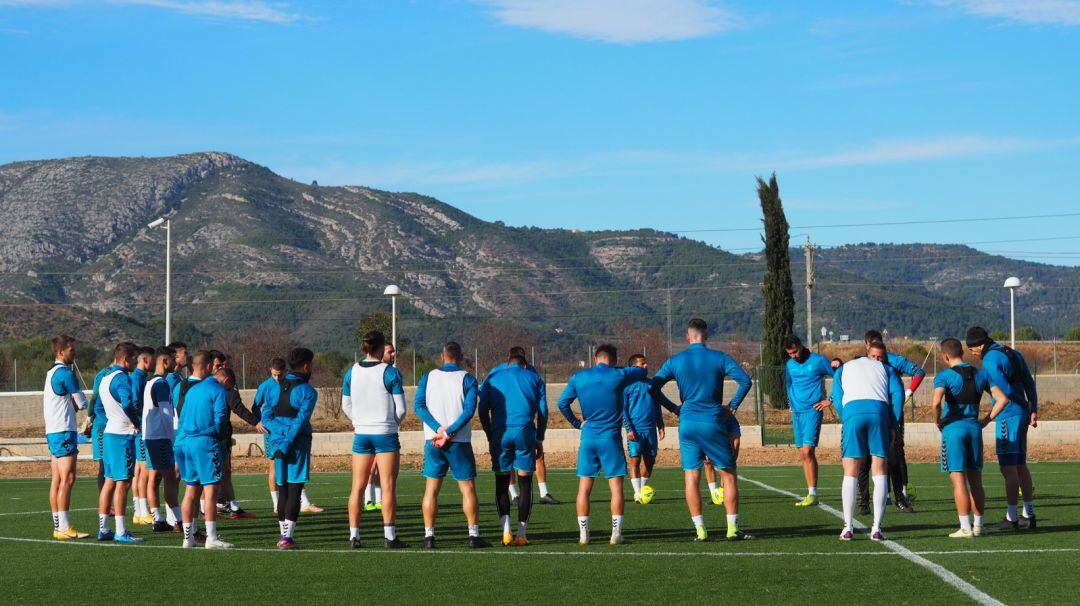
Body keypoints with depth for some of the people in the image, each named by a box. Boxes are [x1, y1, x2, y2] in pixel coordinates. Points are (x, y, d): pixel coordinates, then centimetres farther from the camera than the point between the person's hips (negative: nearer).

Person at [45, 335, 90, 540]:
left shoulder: (51, 373, 18)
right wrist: (75, 402, 12)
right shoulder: (66, 373, -12)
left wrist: (71, 404, 1)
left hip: (52, 431, 10)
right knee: (67, 479, -11)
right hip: (63, 431, -10)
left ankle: (58, 526, 8)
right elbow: (82, 404, -8)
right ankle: (64, 528, -13)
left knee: (57, 480, 8)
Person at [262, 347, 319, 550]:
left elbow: (265, 416, 5)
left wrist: (279, 434, -4)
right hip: (297, 446, -6)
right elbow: (300, 421, -15)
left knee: (283, 490, 13)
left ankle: (283, 536, 16)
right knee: (294, 492, -3)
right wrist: (286, 446, -15)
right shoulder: (308, 391, -7)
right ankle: (287, 538, -6)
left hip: (277, 441, 6)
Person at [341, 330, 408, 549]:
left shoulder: (351, 372, 3)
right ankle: (390, 536, -1)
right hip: (386, 434, -4)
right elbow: (401, 408, -7)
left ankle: (354, 535, 7)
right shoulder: (390, 372, -9)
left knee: (357, 487, 8)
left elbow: (346, 406, 9)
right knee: (389, 487, 0)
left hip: (361, 435, 4)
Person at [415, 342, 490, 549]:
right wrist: (448, 433, -15)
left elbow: (419, 405, -5)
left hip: (432, 440, 2)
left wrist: (439, 429, -13)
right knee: (468, 489, 4)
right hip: (459, 442, -2)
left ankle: (429, 536, 3)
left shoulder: (428, 377, 7)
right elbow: (470, 409, -12)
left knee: (431, 489, 6)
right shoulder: (467, 379, 0)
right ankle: (474, 535, 1)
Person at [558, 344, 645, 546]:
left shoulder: (578, 377, 2)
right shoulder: (618, 376, -5)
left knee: (584, 488, 7)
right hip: (611, 438, -2)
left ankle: (583, 534, 6)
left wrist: (577, 423, 12)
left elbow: (562, 403, 4)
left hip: (588, 438, 2)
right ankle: (616, 534, -3)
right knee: (616, 487, 1)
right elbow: (642, 372, 12)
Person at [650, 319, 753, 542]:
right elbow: (745, 380, -10)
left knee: (692, 477, 6)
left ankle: (700, 530, 3)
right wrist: (732, 406, -1)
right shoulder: (719, 358, -1)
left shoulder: (675, 361, 4)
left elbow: (653, 387, 3)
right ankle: (733, 529, 3)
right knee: (729, 475, 7)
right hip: (714, 423, -2)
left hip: (687, 423, 2)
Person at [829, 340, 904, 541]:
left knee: (850, 474, 5)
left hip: (852, 412, 0)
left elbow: (837, 399, 15)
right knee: (880, 473, 4)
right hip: (879, 412, 0)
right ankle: (877, 528, -2)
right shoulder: (886, 369, 27)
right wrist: (892, 425, 11)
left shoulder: (843, 369, 29)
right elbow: (898, 394, 11)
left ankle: (848, 527, 1)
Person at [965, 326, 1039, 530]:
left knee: (1008, 468, -5)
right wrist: (1033, 409, 10)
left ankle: (1011, 518, -4)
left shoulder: (990, 361, -14)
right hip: (1022, 414, 9)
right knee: (1020, 465, 15)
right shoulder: (1013, 353, 14)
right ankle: (1029, 515, 18)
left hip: (1007, 416, -9)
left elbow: (1005, 391, -20)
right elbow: (1029, 383, 13)